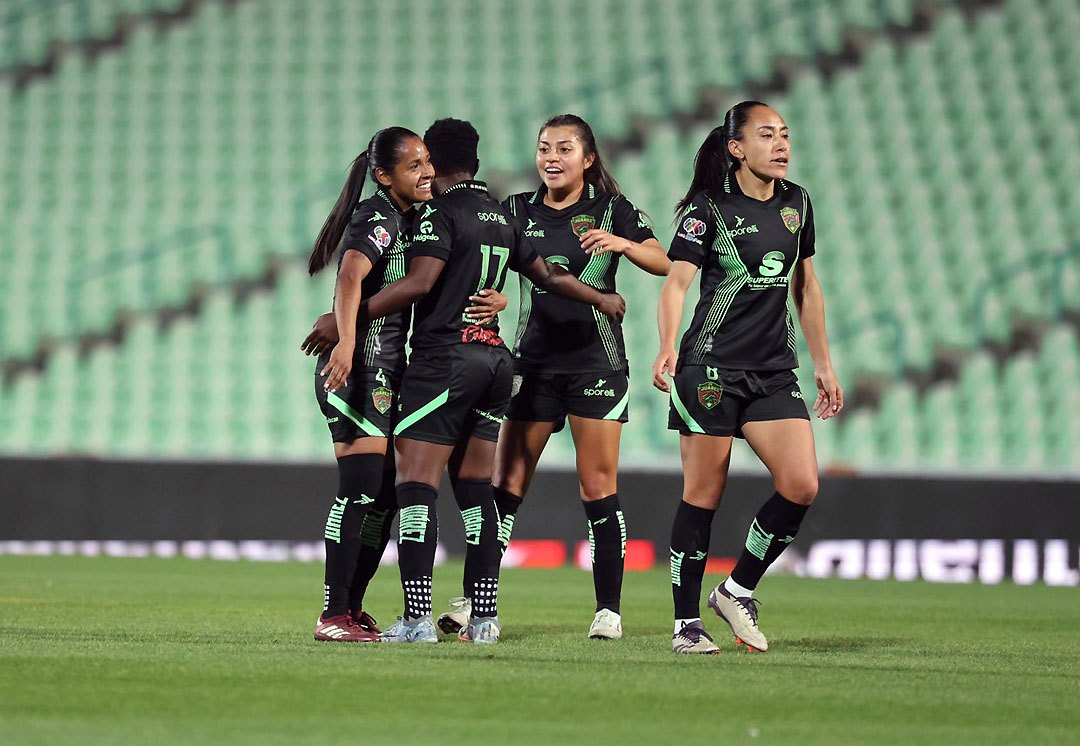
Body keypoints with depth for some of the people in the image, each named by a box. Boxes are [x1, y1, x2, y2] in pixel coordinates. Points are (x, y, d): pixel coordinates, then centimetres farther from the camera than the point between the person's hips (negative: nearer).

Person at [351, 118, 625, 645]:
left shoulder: (440, 212, -6)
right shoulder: (501, 218, 17)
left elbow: (419, 282, -18)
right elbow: (548, 275, 27)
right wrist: (601, 299, 45)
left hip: (444, 359, -8)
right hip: (495, 358, 8)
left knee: (417, 483, -9)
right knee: (474, 486, 11)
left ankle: (417, 618, -17)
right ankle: (484, 617, 8)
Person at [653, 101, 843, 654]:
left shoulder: (796, 203, 11)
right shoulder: (709, 207, -7)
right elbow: (677, 280, -17)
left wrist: (823, 363, 20)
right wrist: (667, 348, -34)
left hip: (775, 371, 5)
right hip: (713, 366, -5)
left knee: (801, 485, -9)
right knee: (704, 495, -3)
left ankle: (738, 590, 10)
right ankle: (686, 622, 7)